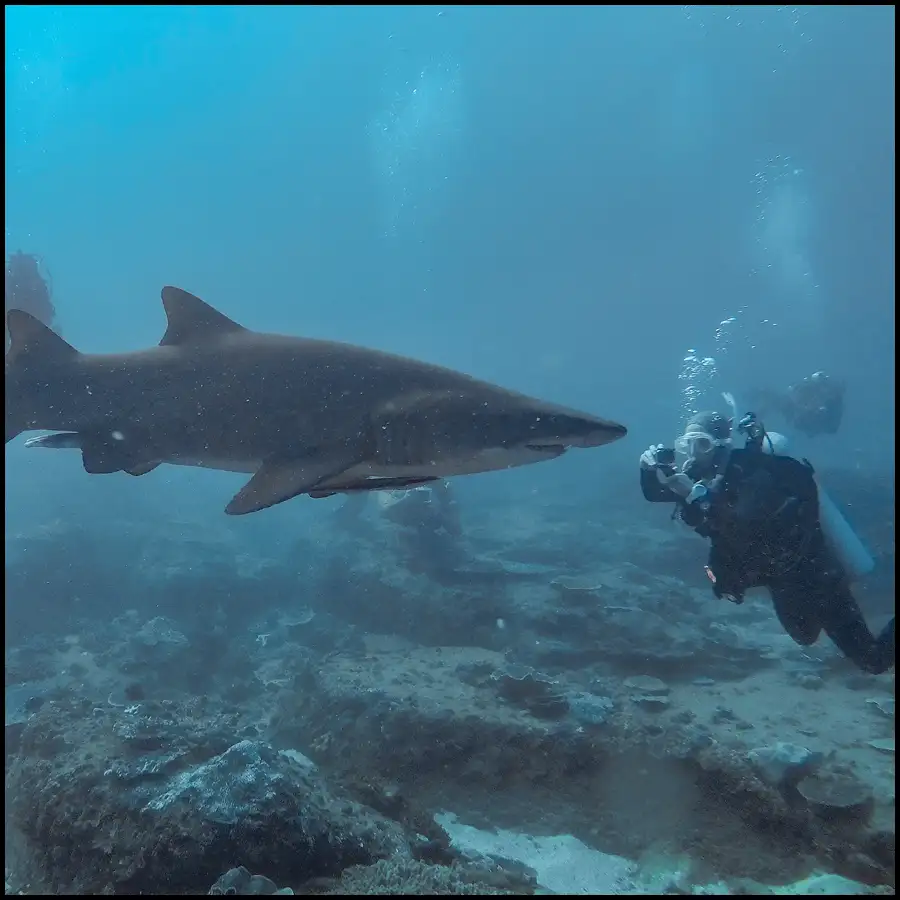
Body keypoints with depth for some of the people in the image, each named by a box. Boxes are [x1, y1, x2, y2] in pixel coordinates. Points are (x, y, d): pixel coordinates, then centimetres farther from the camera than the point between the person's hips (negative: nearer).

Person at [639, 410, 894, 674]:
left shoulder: (752, 474, -27)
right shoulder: (702, 475, -4)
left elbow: (744, 531, -42)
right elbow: (654, 494, 0)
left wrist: (696, 494, -44)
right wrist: (650, 468, -20)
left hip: (812, 574, -8)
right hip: (782, 578, 8)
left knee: (873, 660, -1)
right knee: (805, 638, 31)